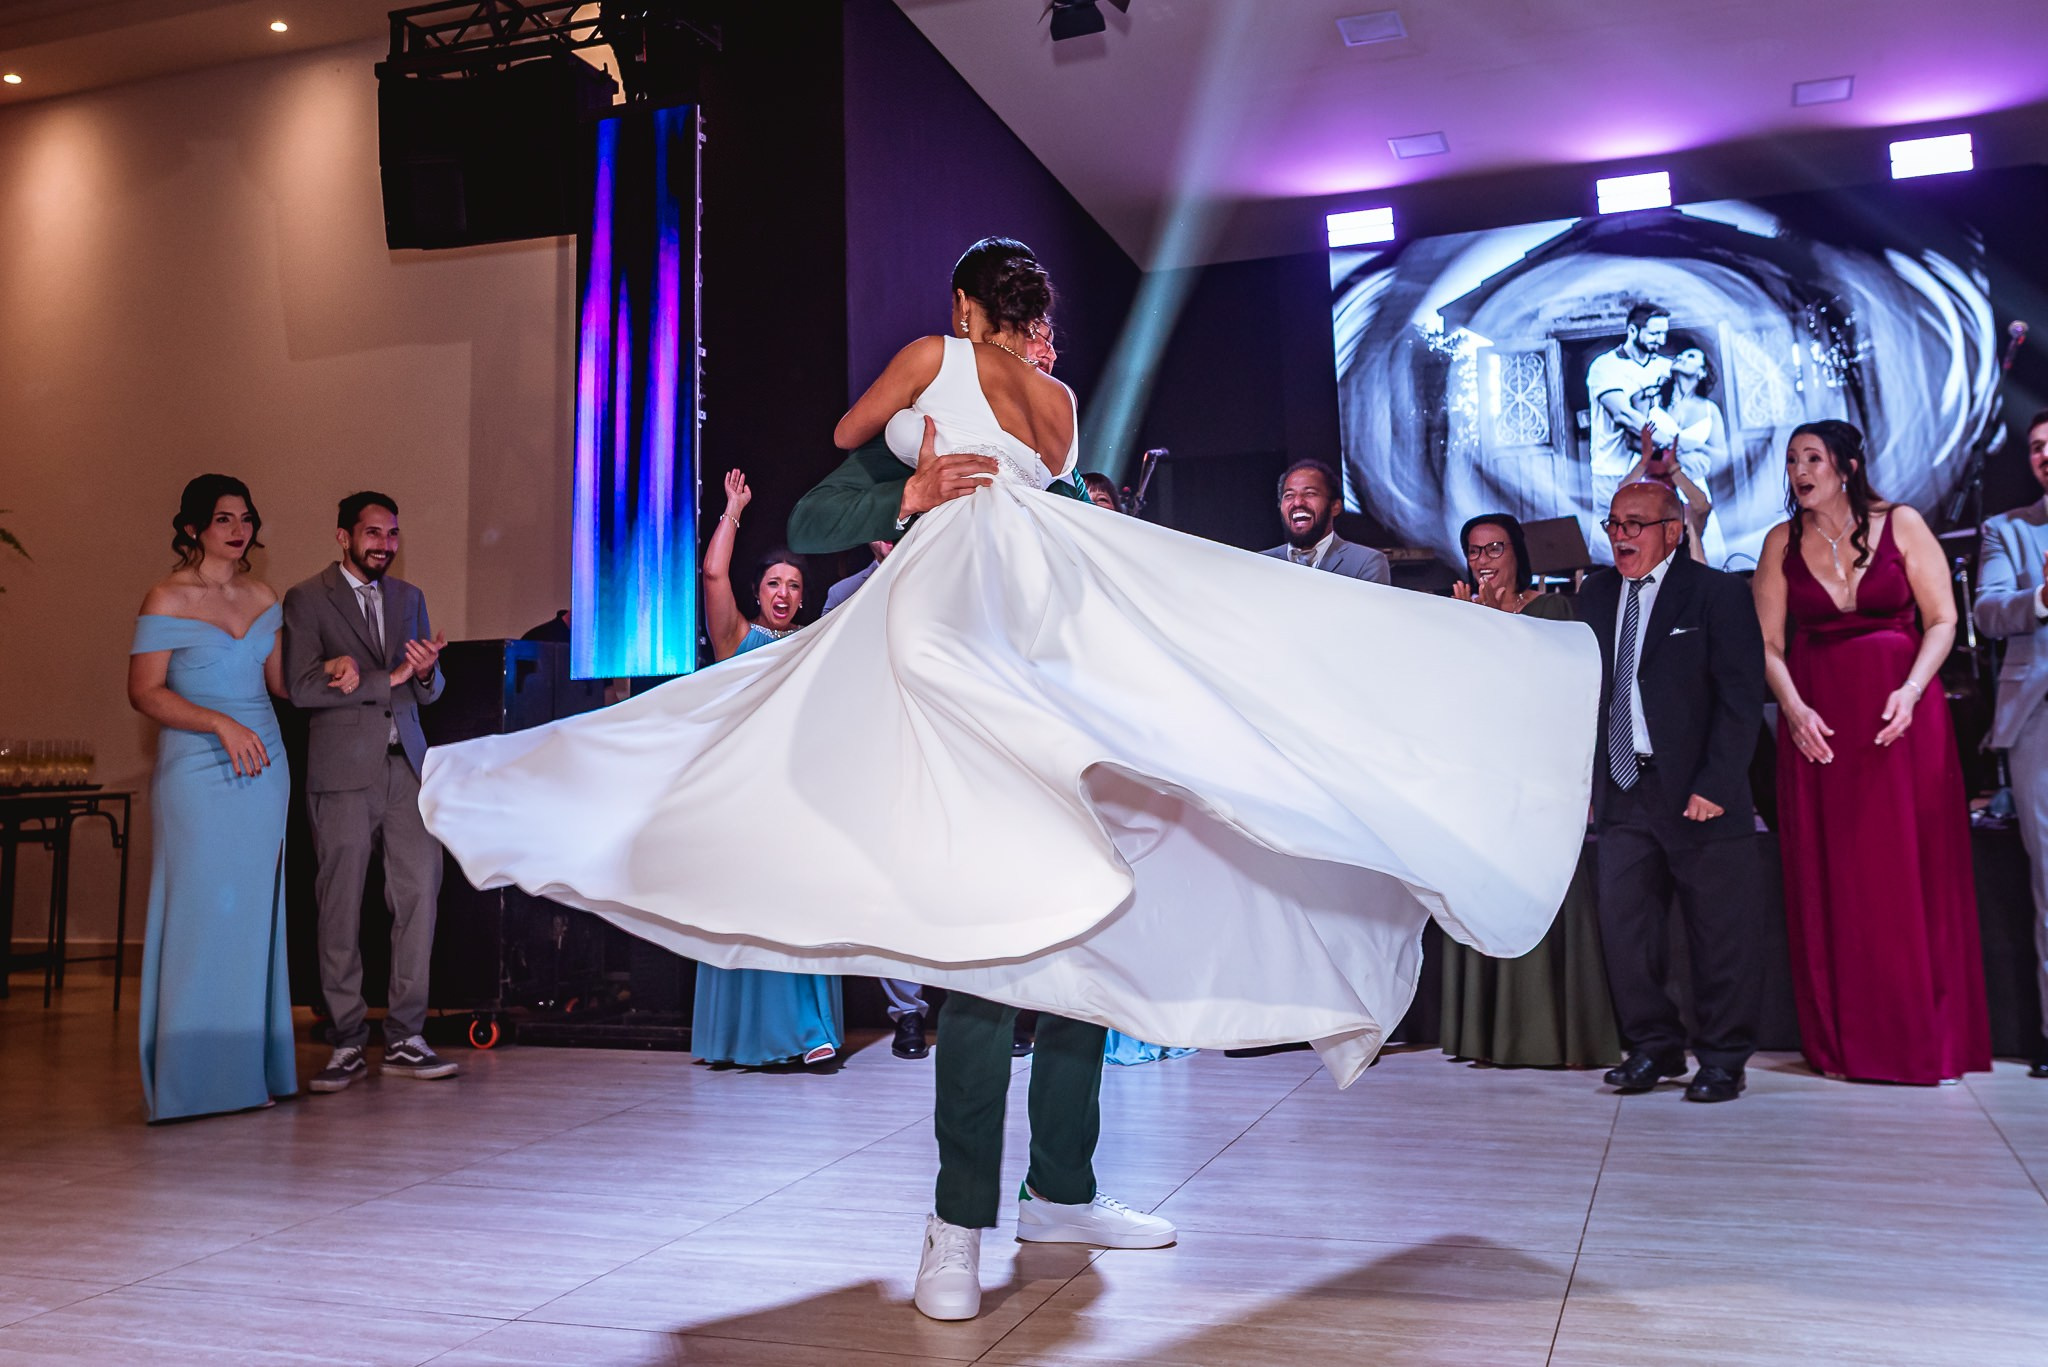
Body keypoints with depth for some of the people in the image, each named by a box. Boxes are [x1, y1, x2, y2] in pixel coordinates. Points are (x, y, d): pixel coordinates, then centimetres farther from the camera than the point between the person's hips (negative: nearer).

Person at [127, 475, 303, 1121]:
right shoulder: (168, 599, -3)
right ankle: (192, 1080, 4)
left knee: (255, 914, 6)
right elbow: (145, 692, -8)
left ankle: (253, 1068, 12)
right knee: (201, 915, -5)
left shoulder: (261, 596, 12)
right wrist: (221, 724, -18)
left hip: (263, 767, 5)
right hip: (197, 772, -5)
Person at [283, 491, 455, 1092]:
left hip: (406, 766, 4)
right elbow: (302, 687, -10)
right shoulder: (306, 599, 2)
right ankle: (348, 1043, 10)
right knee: (341, 908, 0)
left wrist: (427, 672, -6)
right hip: (343, 771, -4)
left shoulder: (409, 597, 17)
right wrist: (390, 678, -11)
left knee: (419, 893, -2)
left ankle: (405, 1038, 6)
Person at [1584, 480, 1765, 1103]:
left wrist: (1715, 786, -14)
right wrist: (1585, 775, 5)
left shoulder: (1718, 594, -3)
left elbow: (1742, 697, -7)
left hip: (1697, 793, -4)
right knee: (1621, 927, 5)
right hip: (1622, 791, 5)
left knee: (1720, 935, 4)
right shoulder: (1595, 595, 12)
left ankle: (1723, 1060, 18)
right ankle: (1654, 1047, 20)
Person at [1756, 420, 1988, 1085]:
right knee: (1830, 876, 2)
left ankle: (1923, 1035, 12)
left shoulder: (1901, 524, 3)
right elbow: (1768, 644, 5)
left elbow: (1942, 619, 1)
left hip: (1901, 715, -1)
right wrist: (1794, 708, -10)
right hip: (1817, 721, 1)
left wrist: (1911, 691, -14)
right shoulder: (1782, 542, 7)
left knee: (1913, 870, 0)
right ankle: (1845, 1040, 10)